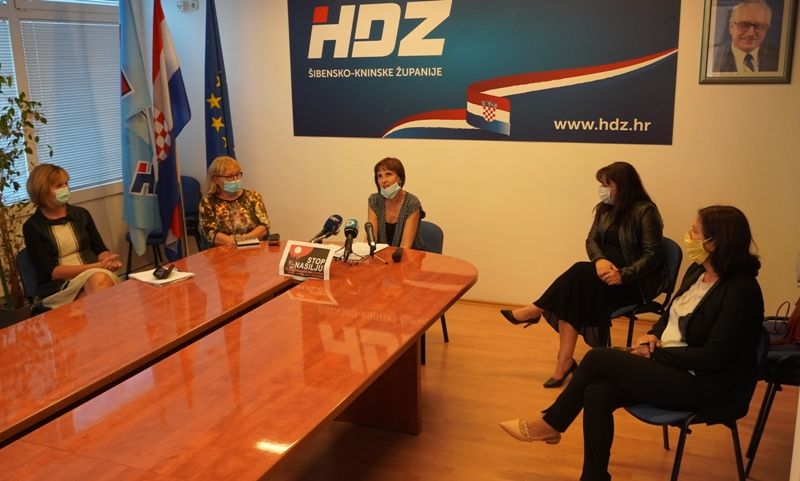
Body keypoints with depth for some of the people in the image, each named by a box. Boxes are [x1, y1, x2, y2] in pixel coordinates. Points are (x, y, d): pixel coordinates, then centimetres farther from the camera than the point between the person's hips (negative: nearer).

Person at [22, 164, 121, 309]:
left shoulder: (81, 214, 16)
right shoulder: (33, 226, 3)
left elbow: (100, 250, 15)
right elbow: (52, 272, -5)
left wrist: (109, 260, -11)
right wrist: (97, 266, -16)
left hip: (93, 275, 3)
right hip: (57, 287, -3)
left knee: (101, 280, -35)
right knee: (99, 278, -35)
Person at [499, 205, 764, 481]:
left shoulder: (741, 290, -18)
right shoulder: (697, 271, 6)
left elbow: (713, 356, -22)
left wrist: (656, 353, -15)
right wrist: (653, 336, 0)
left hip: (703, 386, -7)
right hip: (667, 364, 8)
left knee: (598, 358, -15)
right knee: (597, 393, -16)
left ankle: (550, 424, 4)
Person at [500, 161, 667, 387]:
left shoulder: (645, 211, -12)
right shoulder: (605, 209, 9)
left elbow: (653, 255, -15)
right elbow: (592, 240, 6)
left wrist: (623, 275, -27)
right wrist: (599, 260, -16)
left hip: (636, 281, -6)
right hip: (608, 271, 6)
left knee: (580, 274, -29)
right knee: (572, 296, -24)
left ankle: (535, 311, -14)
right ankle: (564, 364, -25)